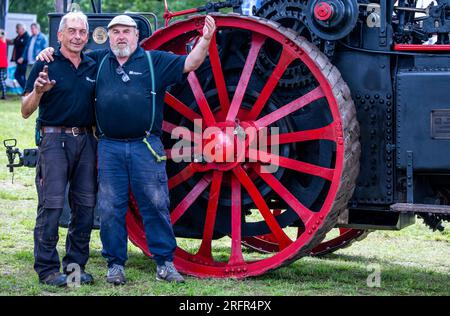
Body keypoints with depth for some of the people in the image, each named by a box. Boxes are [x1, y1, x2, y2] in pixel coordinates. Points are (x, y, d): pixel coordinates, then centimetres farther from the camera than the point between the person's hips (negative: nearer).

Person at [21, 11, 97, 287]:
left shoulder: (93, 67, 12)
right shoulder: (46, 65, -1)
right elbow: (26, 111, -3)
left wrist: (100, 145, 9)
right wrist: (38, 91, -23)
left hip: (86, 140, 5)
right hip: (55, 138, -5)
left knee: (86, 205, 6)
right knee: (51, 205, -8)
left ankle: (76, 264, 16)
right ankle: (48, 269, -2)